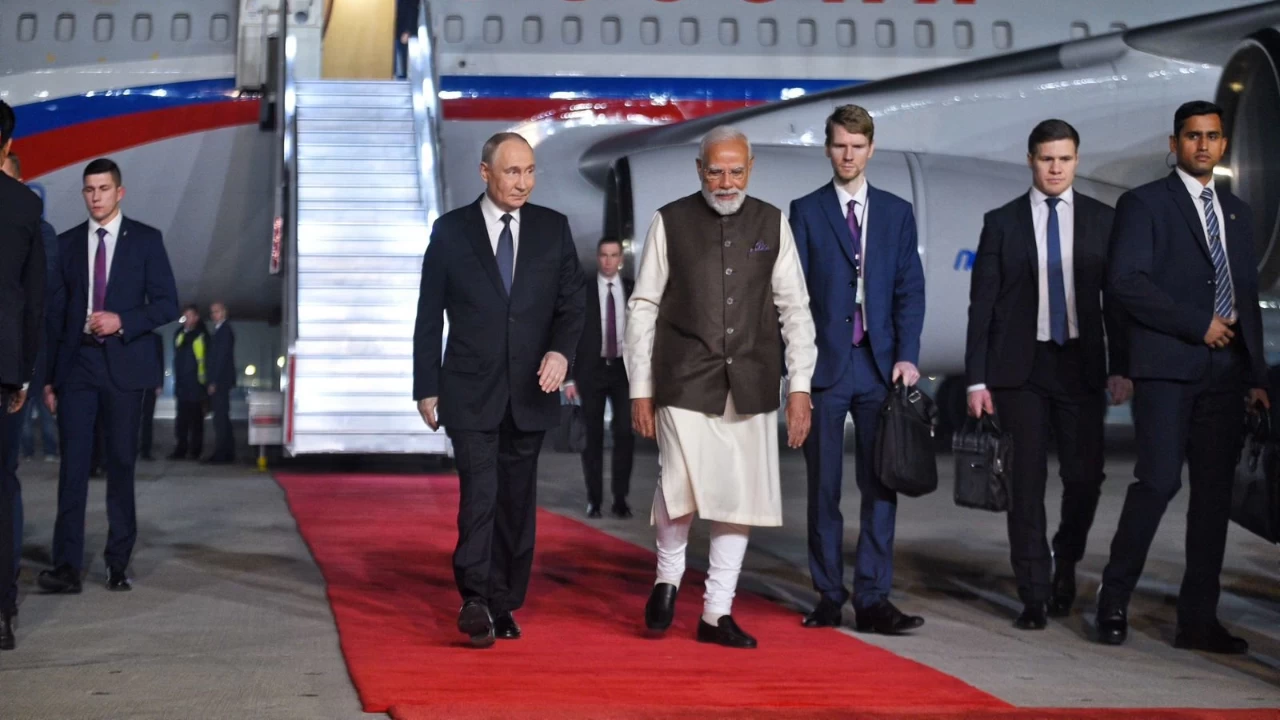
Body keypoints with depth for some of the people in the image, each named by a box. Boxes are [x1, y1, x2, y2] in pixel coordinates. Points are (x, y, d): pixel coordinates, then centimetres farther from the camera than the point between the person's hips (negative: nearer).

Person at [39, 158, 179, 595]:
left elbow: (167, 304, 1)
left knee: (122, 464, 4)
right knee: (73, 464, -6)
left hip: (124, 365, -1)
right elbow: (55, 313, 9)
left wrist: (123, 322, -15)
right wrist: (49, 377, 5)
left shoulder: (146, 240, 4)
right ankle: (67, 567, -8)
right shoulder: (67, 244, 9)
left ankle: (118, 565, 10)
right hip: (76, 365, 1)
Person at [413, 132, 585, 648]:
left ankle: (503, 605, 16)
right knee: (480, 494, -14)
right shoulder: (450, 231, 1)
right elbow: (429, 317, 4)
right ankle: (475, 602, -14)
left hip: (530, 393, 3)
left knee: (518, 502, 7)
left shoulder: (553, 229, 6)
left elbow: (571, 303, 5)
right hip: (470, 392, -2)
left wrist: (561, 351, -15)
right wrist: (426, 388, 1)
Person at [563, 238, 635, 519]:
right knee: (593, 436, 4)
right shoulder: (583, 290, 0)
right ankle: (594, 499, 12)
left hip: (624, 369, 1)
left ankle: (620, 499, 3)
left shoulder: (633, 290, 5)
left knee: (625, 433, -4)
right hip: (592, 370, -1)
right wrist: (570, 377, -6)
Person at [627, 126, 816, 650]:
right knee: (683, 485, -17)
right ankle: (668, 576, 12)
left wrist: (800, 387, 2)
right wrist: (640, 389, 0)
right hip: (685, 383, -3)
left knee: (740, 494, 4)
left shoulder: (772, 224, 8)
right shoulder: (670, 222, 2)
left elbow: (795, 308, 9)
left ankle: (717, 613, 15)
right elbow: (643, 307, 4)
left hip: (751, 388, 3)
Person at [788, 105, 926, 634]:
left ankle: (873, 599, 2)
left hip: (880, 363, 2)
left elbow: (910, 289, 7)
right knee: (823, 487, 3)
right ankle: (829, 595, 11)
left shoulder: (897, 212, 11)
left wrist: (906, 355, -5)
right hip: (825, 364, -2)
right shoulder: (806, 211, 5)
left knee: (880, 486, 0)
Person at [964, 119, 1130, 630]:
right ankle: (1035, 596, 7)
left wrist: (1121, 367, 0)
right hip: (1021, 366, -1)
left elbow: (1116, 298, 8)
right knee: (1027, 481, -1)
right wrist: (977, 378, -3)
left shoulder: (1102, 221, 7)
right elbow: (982, 304, 2)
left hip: (1081, 363, 1)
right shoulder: (1002, 222, 3)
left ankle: (1065, 562, 26)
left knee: (1085, 474, -3)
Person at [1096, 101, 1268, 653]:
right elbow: (1125, 281, -12)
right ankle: (1114, 603, 1)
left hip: (1225, 371, 6)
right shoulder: (1144, 204, 1)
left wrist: (1257, 375, 14)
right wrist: (1198, 324, -13)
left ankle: (1198, 619, 8)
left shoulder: (1237, 212, 20)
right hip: (1167, 366, -6)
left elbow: (1248, 296, 21)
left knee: (1214, 493, 4)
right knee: (1159, 480, -13)